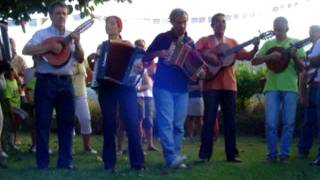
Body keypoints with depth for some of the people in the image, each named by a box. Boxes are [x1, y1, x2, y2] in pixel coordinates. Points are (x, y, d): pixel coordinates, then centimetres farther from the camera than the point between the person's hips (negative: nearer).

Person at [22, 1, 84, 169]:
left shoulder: (71, 36, 14)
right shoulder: (42, 34, 2)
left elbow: (80, 59, 7)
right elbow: (26, 50, -12)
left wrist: (77, 43, -10)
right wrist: (49, 47, -18)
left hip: (66, 82, 4)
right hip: (46, 81, -4)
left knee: (67, 121, 5)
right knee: (43, 121, -1)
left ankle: (65, 161, 13)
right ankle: (42, 163, 6)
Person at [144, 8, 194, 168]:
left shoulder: (189, 42, 10)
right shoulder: (162, 38, 0)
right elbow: (146, 57, 2)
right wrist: (158, 53, -17)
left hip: (182, 89, 4)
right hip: (163, 87, -3)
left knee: (178, 125, 3)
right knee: (166, 122, -12)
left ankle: (174, 157, 9)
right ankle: (171, 157, -15)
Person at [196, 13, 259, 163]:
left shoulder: (232, 42, 16)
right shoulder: (205, 40, 7)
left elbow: (247, 56, 11)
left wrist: (255, 48, -8)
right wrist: (207, 56, -21)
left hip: (229, 86, 4)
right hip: (211, 85, -4)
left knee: (230, 120, 5)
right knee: (209, 119, -5)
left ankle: (232, 154, 11)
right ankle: (204, 154, 0)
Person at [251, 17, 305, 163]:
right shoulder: (268, 44, 12)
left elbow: (302, 68, 5)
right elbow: (254, 61, 4)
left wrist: (295, 57, -15)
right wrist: (269, 56, -13)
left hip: (290, 88, 0)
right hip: (272, 88, 0)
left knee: (289, 123, -1)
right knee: (271, 123, -5)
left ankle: (284, 153, 10)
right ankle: (272, 153, 8)